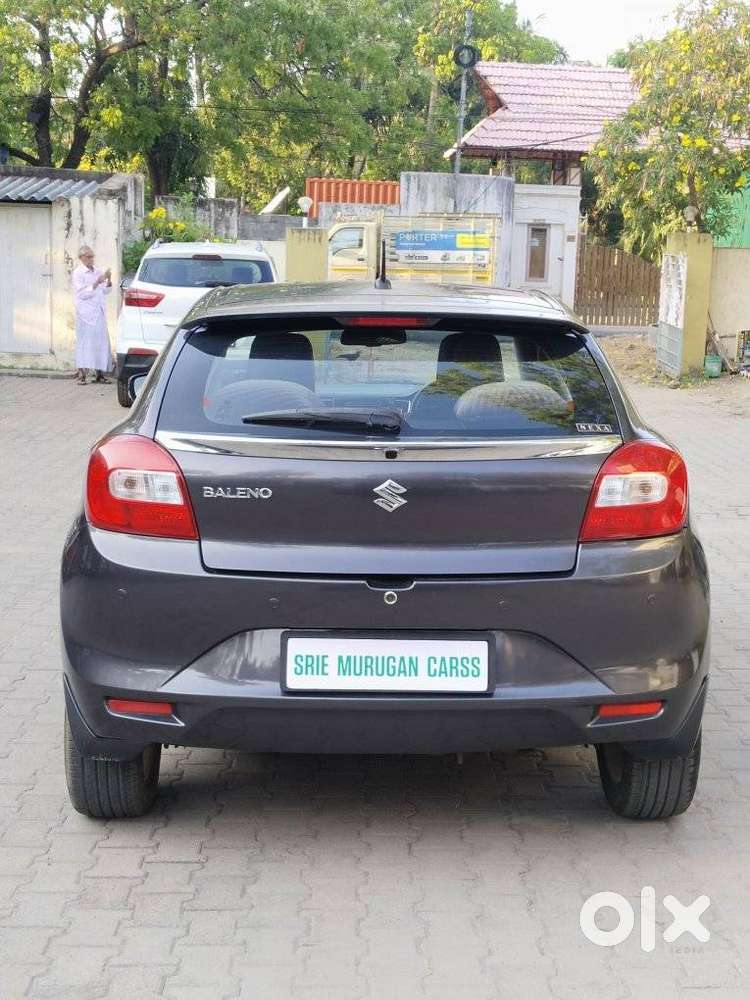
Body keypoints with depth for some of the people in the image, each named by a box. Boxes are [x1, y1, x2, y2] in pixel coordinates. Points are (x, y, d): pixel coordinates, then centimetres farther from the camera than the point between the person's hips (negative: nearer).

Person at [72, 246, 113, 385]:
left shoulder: (97, 272, 15)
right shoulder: (78, 273, -3)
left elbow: (105, 291, 16)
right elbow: (82, 294, -12)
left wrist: (108, 281, -2)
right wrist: (96, 283, -18)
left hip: (99, 312, 6)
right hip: (85, 313, -6)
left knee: (101, 341, 4)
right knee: (85, 341, -9)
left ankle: (100, 373, 10)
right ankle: (81, 374, -9)